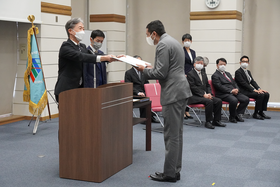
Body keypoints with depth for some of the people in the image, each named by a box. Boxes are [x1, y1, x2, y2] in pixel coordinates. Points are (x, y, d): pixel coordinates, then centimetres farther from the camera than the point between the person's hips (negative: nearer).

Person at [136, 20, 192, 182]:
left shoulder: (163, 45, -12)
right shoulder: (173, 41, 19)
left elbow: (161, 73, -18)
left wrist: (144, 70, -2)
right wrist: (152, 68, 19)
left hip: (173, 93, -10)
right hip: (181, 90, 10)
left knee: (171, 134, -4)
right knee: (177, 133, 12)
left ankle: (169, 173, 2)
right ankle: (176, 169, 18)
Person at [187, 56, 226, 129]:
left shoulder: (203, 74, 21)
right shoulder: (190, 74, -4)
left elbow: (208, 85, 19)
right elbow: (193, 87, -13)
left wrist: (209, 94, -2)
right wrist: (204, 95, -18)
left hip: (205, 95, 8)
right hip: (194, 96, -8)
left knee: (218, 101, -12)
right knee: (209, 101, -31)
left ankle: (216, 120, -3)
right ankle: (208, 122, -21)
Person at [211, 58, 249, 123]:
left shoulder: (228, 74, 26)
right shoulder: (215, 75, -1)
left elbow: (234, 83, 21)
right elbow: (220, 87, -13)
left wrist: (236, 89, -2)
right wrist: (231, 91, -19)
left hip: (234, 92, 8)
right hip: (223, 94, -8)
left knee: (246, 99, -13)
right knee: (234, 100, -35)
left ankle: (238, 114, -1)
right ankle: (232, 117, -12)